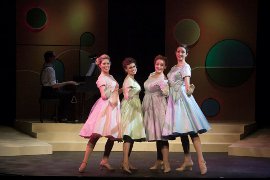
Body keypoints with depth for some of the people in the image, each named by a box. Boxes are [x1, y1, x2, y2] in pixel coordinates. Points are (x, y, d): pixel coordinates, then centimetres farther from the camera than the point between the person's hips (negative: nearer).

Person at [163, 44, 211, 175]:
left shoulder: (185, 67, -2)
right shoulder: (174, 68, 20)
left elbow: (187, 82, -15)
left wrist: (188, 89, -29)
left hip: (182, 98, -8)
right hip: (174, 99, 8)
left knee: (191, 130, -14)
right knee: (181, 130, 7)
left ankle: (201, 161, -17)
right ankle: (187, 161, 10)